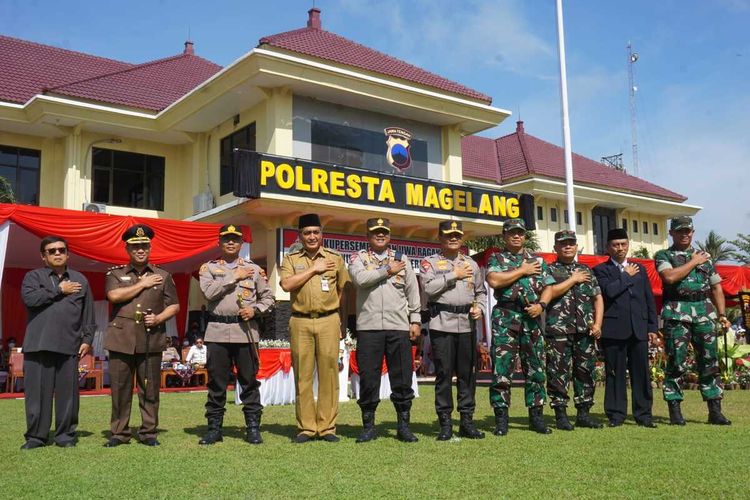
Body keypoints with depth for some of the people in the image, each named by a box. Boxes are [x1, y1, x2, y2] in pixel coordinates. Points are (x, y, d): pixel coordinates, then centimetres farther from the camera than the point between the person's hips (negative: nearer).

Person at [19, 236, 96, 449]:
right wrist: (59, 291, -4)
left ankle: (65, 435, 10)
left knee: (67, 391, 1)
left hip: (69, 345, 1)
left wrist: (87, 339, 5)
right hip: (38, 344, -1)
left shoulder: (80, 280, 16)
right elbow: (29, 298, -10)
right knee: (37, 390, -1)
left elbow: (88, 313, 14)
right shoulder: (33, 276, 11)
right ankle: (36, 436, 9)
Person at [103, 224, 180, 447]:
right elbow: (114, 295, -9)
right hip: (121, 340, 0)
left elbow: (174, 306, 11)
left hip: (151, 341, 0)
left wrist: (159, 318, -7)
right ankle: (119, 433, 14)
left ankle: (148, 432, 13)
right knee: (119, 388, 3)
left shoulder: (163, 276, 12)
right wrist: (143, 284, -5)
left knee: (150, 389, 3)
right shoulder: (115, 274, 11)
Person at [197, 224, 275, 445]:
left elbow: (268, 297, 12)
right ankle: (214, 428, 13)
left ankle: (253, 428, 10)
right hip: (217, 331, 0)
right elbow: (209, 292, -10)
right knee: (216, 382, 5)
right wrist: (234, 277, -8)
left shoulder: (254, 269, 10)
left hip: (246, 331, 0)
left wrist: (255, 309, -7)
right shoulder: (209, 268, 8)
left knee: (249, 381, 3)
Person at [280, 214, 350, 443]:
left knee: (329, 374, -1)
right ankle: (306, 427, 9)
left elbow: (344, 290, 13)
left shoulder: (335, 258, 10)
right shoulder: (290, 259, 9)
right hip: (300, 322, 0)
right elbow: (286, 285, -8)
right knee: (302, 374, 1)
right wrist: (314, 269, -7)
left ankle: (327, 427, 6)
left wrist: (340, 321, 7)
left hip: (328, 321, 0)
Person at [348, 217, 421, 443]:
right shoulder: (358, 258, 9)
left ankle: (403, 426, 13)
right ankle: (369, 426, 13)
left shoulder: (401, 259, 15)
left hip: (399, 327, 2)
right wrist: (388, 270, -6)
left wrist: (415, 321, 6)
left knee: (402, 377, 2)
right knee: (368, 377, 2)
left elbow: (413, 291, 13)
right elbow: (360, 279, -13)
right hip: (368, 327, -1)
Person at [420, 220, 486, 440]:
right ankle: (445, 423, 6)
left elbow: (481, 292, 22)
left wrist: (479, 307, 3)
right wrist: (453, 275, -8)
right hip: (442, 324, -3)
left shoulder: (471, 264, 19)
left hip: (467, 324, 4)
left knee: (467, 374, 5)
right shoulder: (430, 262, 6)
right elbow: (429, 287, -11)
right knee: (444, 374, -1)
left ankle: (467, 421, 13)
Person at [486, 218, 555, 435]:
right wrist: (522, 271, -7)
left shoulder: (537, 260, 17)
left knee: (536, 368, 5)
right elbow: (493, 280, -13)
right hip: (505, 317, -3)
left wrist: (540, 305, -7)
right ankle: (501, 418, 3)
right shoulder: (496, 259, 7)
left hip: (532, 317, 3)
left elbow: (548, 287, 12)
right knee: (502, 368, -4)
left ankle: (536, 416, 15)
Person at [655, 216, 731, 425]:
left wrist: (722, 314, 10)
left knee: (710, 361, 2)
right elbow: (670, 277, -13)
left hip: (704, 312, 4)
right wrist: (693, 262, -3)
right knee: (676, 363, -4)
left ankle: (715, 411, 8)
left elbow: (716, 288, 19)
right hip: (677, 313, -3)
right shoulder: (663, 256, 7)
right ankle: (675, 411, 2)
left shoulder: (705, 257, 20)